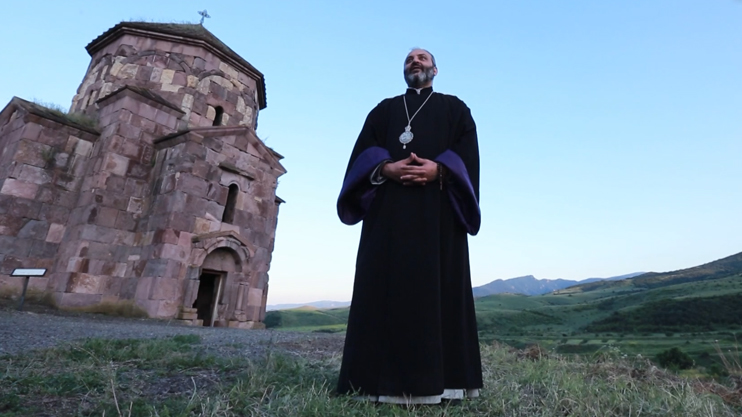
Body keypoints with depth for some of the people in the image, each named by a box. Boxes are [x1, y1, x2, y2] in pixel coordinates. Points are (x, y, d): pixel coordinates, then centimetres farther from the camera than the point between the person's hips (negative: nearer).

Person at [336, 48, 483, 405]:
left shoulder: (455, 108, 22)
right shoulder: (384, 110, 25)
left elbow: (467, 150, 5)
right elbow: (363, 150, 10)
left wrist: (439, 168, -15)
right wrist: (385, 168, -12)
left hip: (438, 207, -1)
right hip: (388, 206, 1)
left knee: (436, 283, -6)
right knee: (386, 283, -6)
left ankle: (436, 379, 0)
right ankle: (383, 379, -1)